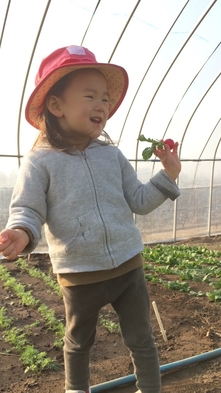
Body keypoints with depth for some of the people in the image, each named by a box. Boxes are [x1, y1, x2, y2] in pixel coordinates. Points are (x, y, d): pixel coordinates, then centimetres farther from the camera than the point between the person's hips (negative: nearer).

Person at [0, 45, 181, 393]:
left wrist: (168, 175, -3)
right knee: (78, 342, 23)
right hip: (80, 276, -2)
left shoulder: (112, 155, 3)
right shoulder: (40, 161, -10)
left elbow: (138, 201, 7)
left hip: (128, 266, 3)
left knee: (141, 340, 16)